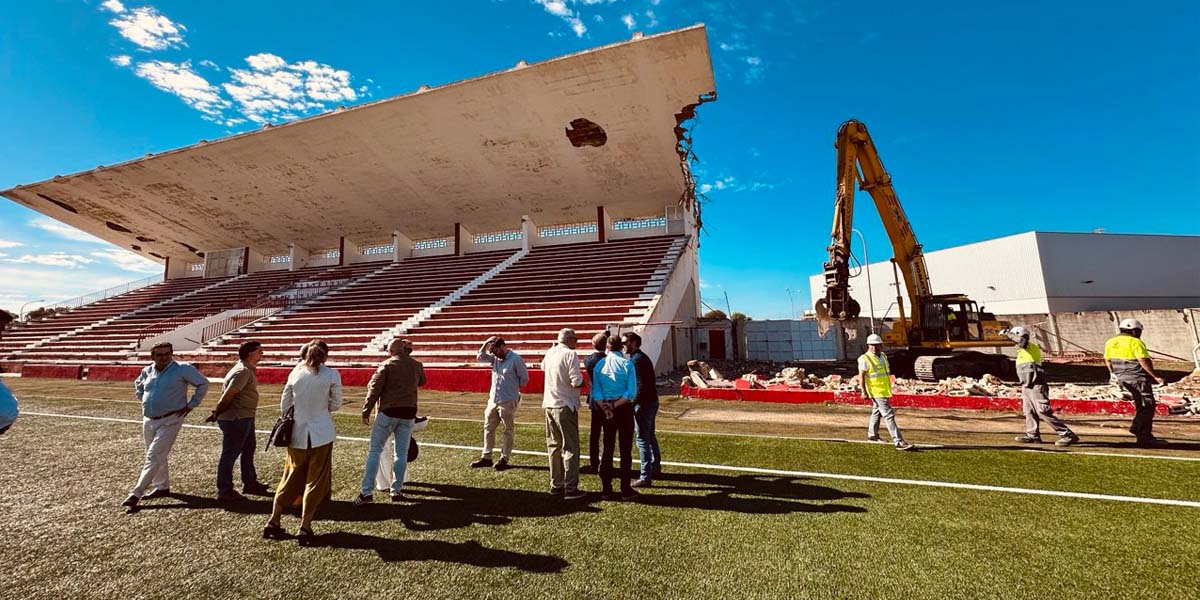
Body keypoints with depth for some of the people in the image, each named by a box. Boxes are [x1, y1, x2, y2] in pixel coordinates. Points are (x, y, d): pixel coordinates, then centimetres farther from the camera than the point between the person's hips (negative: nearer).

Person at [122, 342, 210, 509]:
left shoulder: (182, 369, -12)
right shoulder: (147, 372, 5)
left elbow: (203, 383, -8)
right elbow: (138, 385, 27)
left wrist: (191, 405, -9)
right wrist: (144, 401, 11)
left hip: (170, 420, -6)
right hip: (148, 420, 6)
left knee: (154, 457, -9)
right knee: (158, 456, 17)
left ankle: (136, 494, -4)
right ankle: (162, 487, 30)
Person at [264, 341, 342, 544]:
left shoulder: (295, 373, -1)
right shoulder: (332, 375, -10)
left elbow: (284, 404, 6)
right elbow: (336, 404, -2)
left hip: (298, 435, 3)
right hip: (322, 434, -3)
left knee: (291, 478, 20)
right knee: (316, 481, 8)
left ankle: (273, 522, 25)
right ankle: (305, 527, 11)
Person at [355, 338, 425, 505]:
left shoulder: (386, 365, -5)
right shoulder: (417, 365, 6)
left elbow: (374, 389, -6)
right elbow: (422, 382, 24)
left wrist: (366, 411, 2)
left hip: (388, 411, -3)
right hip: (409, 412, 3)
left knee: (374, 450, 7)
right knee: (401, 453, 10)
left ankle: (366, 491, 6)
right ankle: (396, 491, 15)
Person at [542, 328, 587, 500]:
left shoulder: (550, 353, 6)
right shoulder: (570, 354, -15)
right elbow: (576, 381, -20)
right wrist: (583, 383, 0)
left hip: (549, 405, 7)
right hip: (565, 405, -7)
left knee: (554, 446, 16)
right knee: (570, 448, 1)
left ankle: (556, 484, 25)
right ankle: (570, 489, 5)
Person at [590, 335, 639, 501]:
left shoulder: (599, 365, 1)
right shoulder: (627, 364, -8)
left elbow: (596, 391, -4)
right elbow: (631, 392, -15)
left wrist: (606, 409, -10)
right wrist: (615, 405, -12)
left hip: (606, 409, 3)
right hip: (625, 409, -3)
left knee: (607, 448, 12)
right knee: (625, 449, 6)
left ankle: (607, 490, 17)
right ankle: (625, 490, 10)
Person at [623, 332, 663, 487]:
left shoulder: (636, 360, -17)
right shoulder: (643, 357, 14)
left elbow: (641, 386, -23)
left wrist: (632, 404, -21)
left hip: (644, 404, -10)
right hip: (652, 401, 10)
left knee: (642, 440, -3)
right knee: (650, 436, 21)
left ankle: (646, 477, 2)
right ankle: (655, 468, 35)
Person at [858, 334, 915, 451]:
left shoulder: (883, 356, 10)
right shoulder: (865, 359, -16)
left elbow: (887, 373, 22)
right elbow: (861, 376, -16)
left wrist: (889, 387, 23)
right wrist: (864, 391, -19)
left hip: (885, 391, 9)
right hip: (876, 392, -9)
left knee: (876, 412, 20)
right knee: (888, 415, -11)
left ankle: (872, 435, 34)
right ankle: (899, 442, -11)